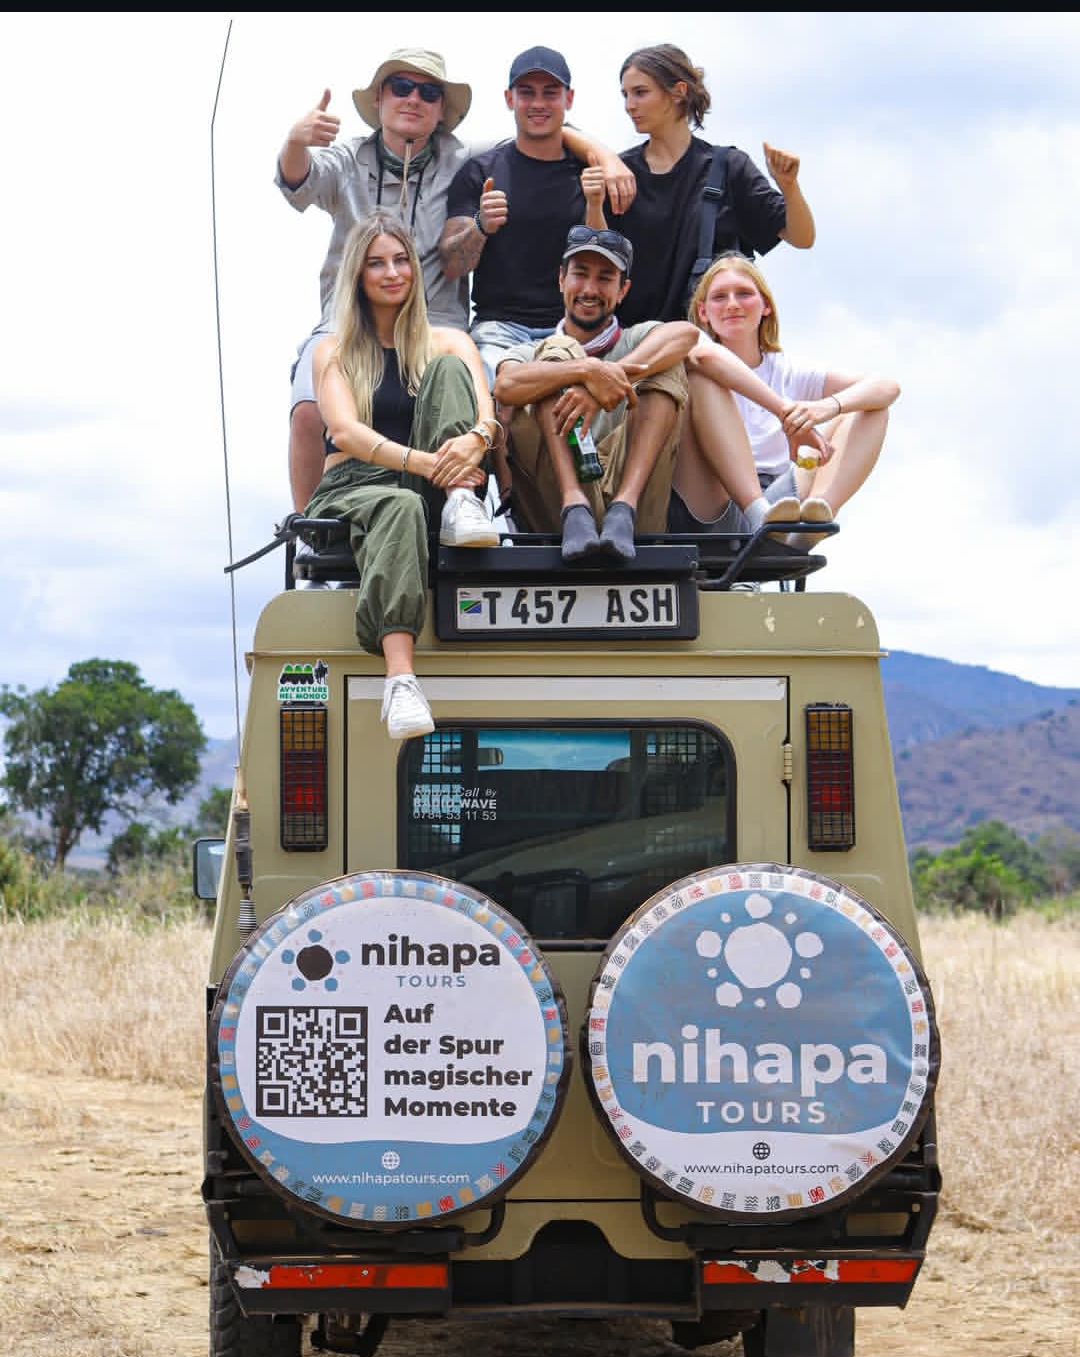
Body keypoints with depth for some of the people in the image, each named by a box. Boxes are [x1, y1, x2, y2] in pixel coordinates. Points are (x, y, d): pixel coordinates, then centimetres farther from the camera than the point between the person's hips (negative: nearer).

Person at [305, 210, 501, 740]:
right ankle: (400, 679, -61)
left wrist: (477, 438, -30)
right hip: (352, 490, -2)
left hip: (432, 490, 2)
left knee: (447, 368, -16)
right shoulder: (334, 352, 10)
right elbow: (345, 431, -9)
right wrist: (424, 462, -27)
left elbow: (486, 412, -3)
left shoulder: (447, 342, 16)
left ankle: (462, 509, -38)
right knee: (399, 506, -41)